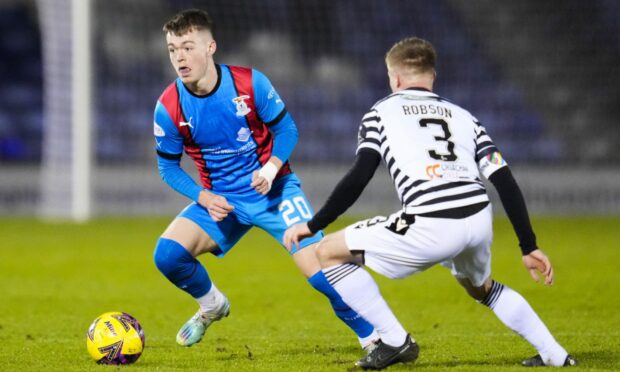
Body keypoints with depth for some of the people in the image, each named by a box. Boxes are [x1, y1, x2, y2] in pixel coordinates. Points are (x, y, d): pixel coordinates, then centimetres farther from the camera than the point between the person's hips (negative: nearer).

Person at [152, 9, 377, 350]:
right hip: (220, 200, 2)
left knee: (320, 269, -15)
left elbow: (286, 130, -4)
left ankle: (374, 338, 3)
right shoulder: (168, 108, -12)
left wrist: (270, 170, -22)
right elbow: (168, 167, 0)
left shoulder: (250, 83, -17)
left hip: (274, 192, -2)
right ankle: (212, 306, 13)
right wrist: (204, 198, -16)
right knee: (167, 254, -19)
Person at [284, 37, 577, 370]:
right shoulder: (463, 116, 26)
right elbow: (505, 182, 17)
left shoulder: (382, 112, 15)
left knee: (329, 253, 11)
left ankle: (395, 342, 7)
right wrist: (529, 247, 20)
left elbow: (358, 179, 3)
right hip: (479, 219, 6)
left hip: (430, 226, -6)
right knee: (482, 288, 38)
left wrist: (313, 226, 11)